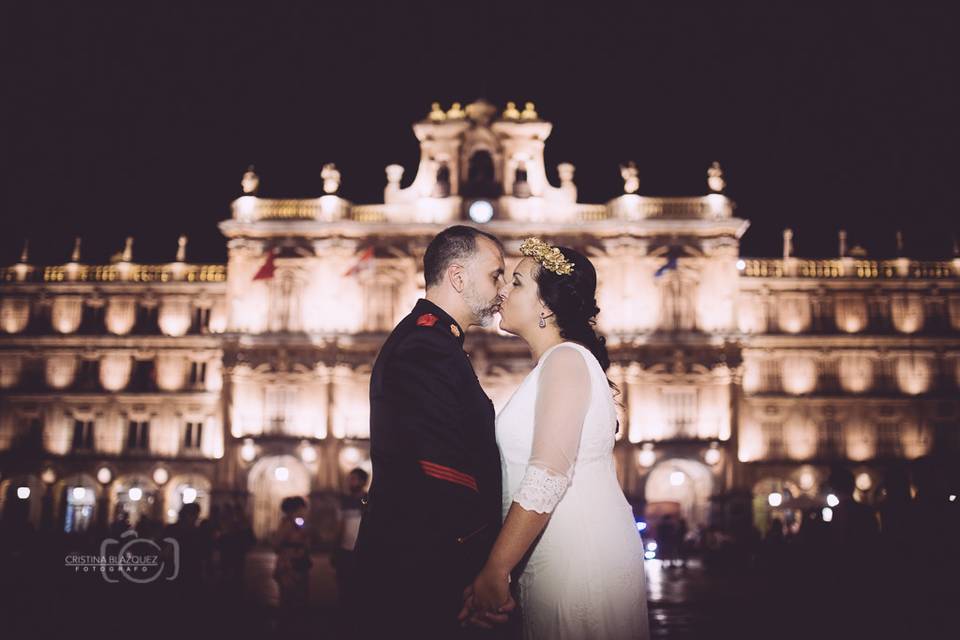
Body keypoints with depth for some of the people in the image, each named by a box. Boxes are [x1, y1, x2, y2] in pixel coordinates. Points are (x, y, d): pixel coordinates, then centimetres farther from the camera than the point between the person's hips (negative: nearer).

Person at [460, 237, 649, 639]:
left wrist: (495, 571, -21)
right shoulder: (554, 363, 16)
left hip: (580, 557, -9)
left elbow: (548, 477, -22)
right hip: (559, 557, 9)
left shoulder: (565, 360, -13)